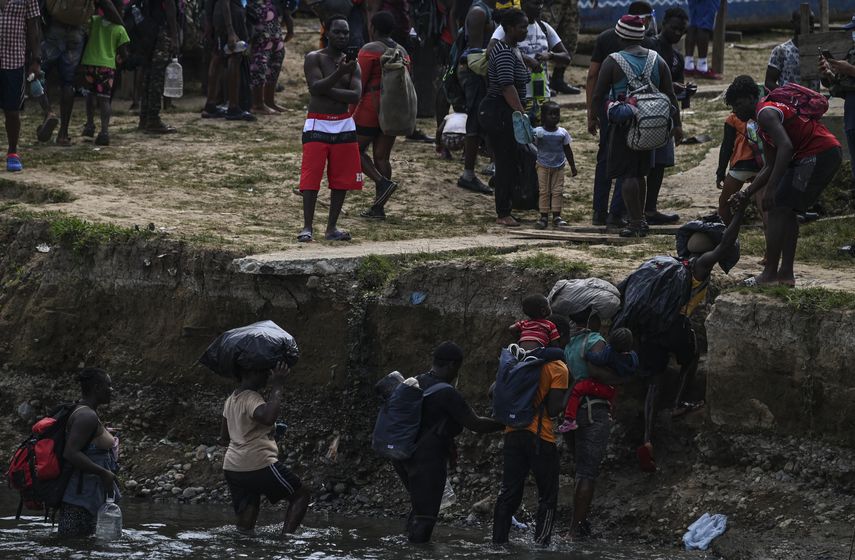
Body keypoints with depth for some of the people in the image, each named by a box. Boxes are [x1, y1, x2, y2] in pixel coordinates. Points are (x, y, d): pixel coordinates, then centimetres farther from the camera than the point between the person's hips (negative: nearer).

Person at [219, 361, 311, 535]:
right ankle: (286, 537, -10)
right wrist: (277, 386, -26)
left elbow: (224, 438, 24)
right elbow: (268, 416, -36)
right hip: (258, 466, -9)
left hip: (231, 468, 9)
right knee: (302, 493, 5)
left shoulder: (231, 399, 16)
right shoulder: (251, 399, -14)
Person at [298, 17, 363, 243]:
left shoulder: (352, 65, 8)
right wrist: (339, 73, -29)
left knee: (342, 179, 4)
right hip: (317, 125, -4)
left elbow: (356, 96, -7)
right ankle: (307, 227, -8)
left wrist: (327, 90, -14)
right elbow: (316, 87, -19)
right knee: (311, 177, -9)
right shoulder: (314, 58, -3)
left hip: (344, 125, 4)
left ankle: (332, 228, 12)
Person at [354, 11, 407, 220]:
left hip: (371, 107, -7)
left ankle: (383, 182, -15)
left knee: (357, 150, 5)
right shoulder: (402, 51, 10)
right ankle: (378, 208, 7)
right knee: (382, 156, 9)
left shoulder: (370, 50, -11)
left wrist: (351, 109, -10)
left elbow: (360, 83, -15)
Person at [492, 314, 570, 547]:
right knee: (547, 497, 6)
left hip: (513, 433, 5)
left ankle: (498, 542, 6)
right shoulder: (558, 369, -8)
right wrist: (567, 397, 3)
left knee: (509, 492, 9)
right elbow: (553, 410, -14)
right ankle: (540, 544, 0)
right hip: (541, 438, -5)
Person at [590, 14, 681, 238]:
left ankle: (636, 223, -6)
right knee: (639, 173, 19)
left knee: (628, 175, -2)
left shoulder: (613, 62, -8)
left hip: (624, 125, -5)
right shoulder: (657, 60, 4)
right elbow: (670, 96, 5)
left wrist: (593, 118, 11)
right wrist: (676, 125, 11)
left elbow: (598, 95, -4)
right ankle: (639, 219, 26)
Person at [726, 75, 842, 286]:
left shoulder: (766, 113, -11)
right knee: (786, 211, 17)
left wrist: (771, 189, -26)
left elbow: (785, 147, -25)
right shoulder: (761, 126, 23)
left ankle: (770, 273, -6)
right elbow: (770, 167, 27)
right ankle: (786, 273, 18)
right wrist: (747, 192, 17)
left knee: (777, 209, -8)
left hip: (819, 155, -11)